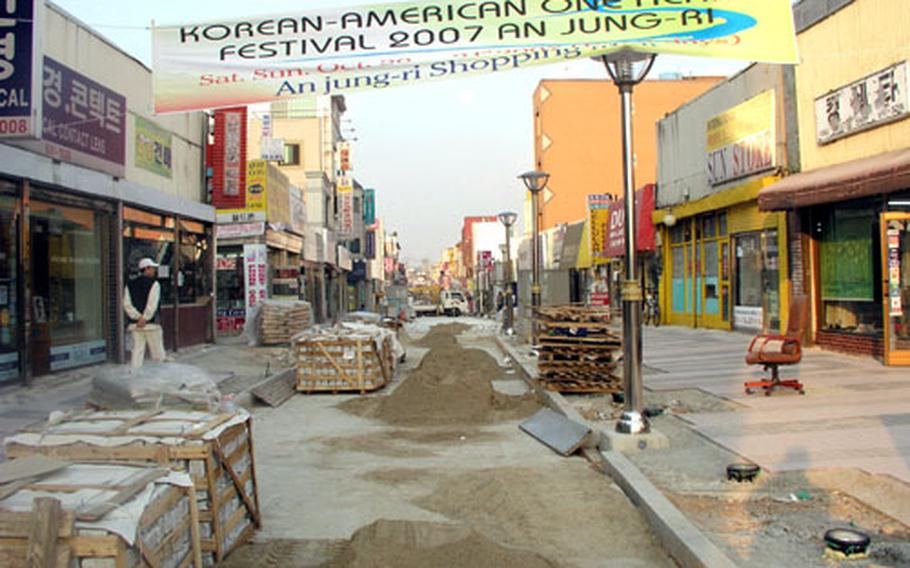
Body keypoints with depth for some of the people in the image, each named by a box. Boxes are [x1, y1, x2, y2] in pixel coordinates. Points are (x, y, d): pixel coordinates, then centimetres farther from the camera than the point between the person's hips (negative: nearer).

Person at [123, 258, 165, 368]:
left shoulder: (130, 284, 10)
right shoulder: (154, 284, -6)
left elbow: (127, 304, 0)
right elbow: (152, 305, -16)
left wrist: (138, 317, -6)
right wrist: (144, 318, -11)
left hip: (135, 325, 5)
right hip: (151, 324, -5)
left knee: (137, 351, 7)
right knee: (157, 353, 3)